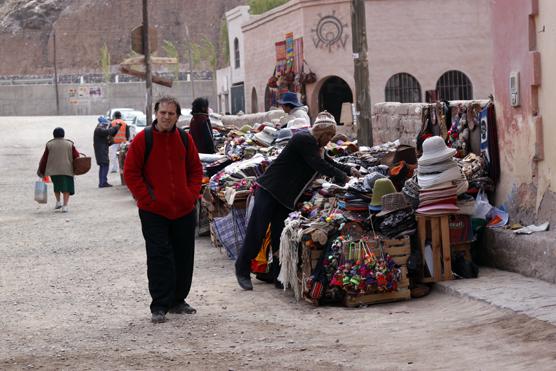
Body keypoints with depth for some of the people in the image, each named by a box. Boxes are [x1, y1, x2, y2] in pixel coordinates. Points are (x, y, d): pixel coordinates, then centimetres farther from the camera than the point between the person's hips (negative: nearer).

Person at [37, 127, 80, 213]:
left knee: (56, 186, 22)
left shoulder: (49, 145, 2)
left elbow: (44, 158, 3)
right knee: (66, 188, 4)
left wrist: (41, 171, 11)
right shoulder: (69, 144, 2)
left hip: (53, 170, 1)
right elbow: (76, 156, 2)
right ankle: (65, 205, -6)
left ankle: (58, 202, 15)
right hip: (67, 170, -1)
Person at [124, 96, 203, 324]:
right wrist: (147, 198, -10)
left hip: (184, 210, 4)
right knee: (159, 257, -7)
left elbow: (196, 170, 15)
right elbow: (131, 173, -5)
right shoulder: (143, 140, -6)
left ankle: (178, 301, 23)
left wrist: (192, 194, 1)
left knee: (183, 257, 10)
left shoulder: (185, 139, 6)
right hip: (154, 211, -4)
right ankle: (159, 307, -2)